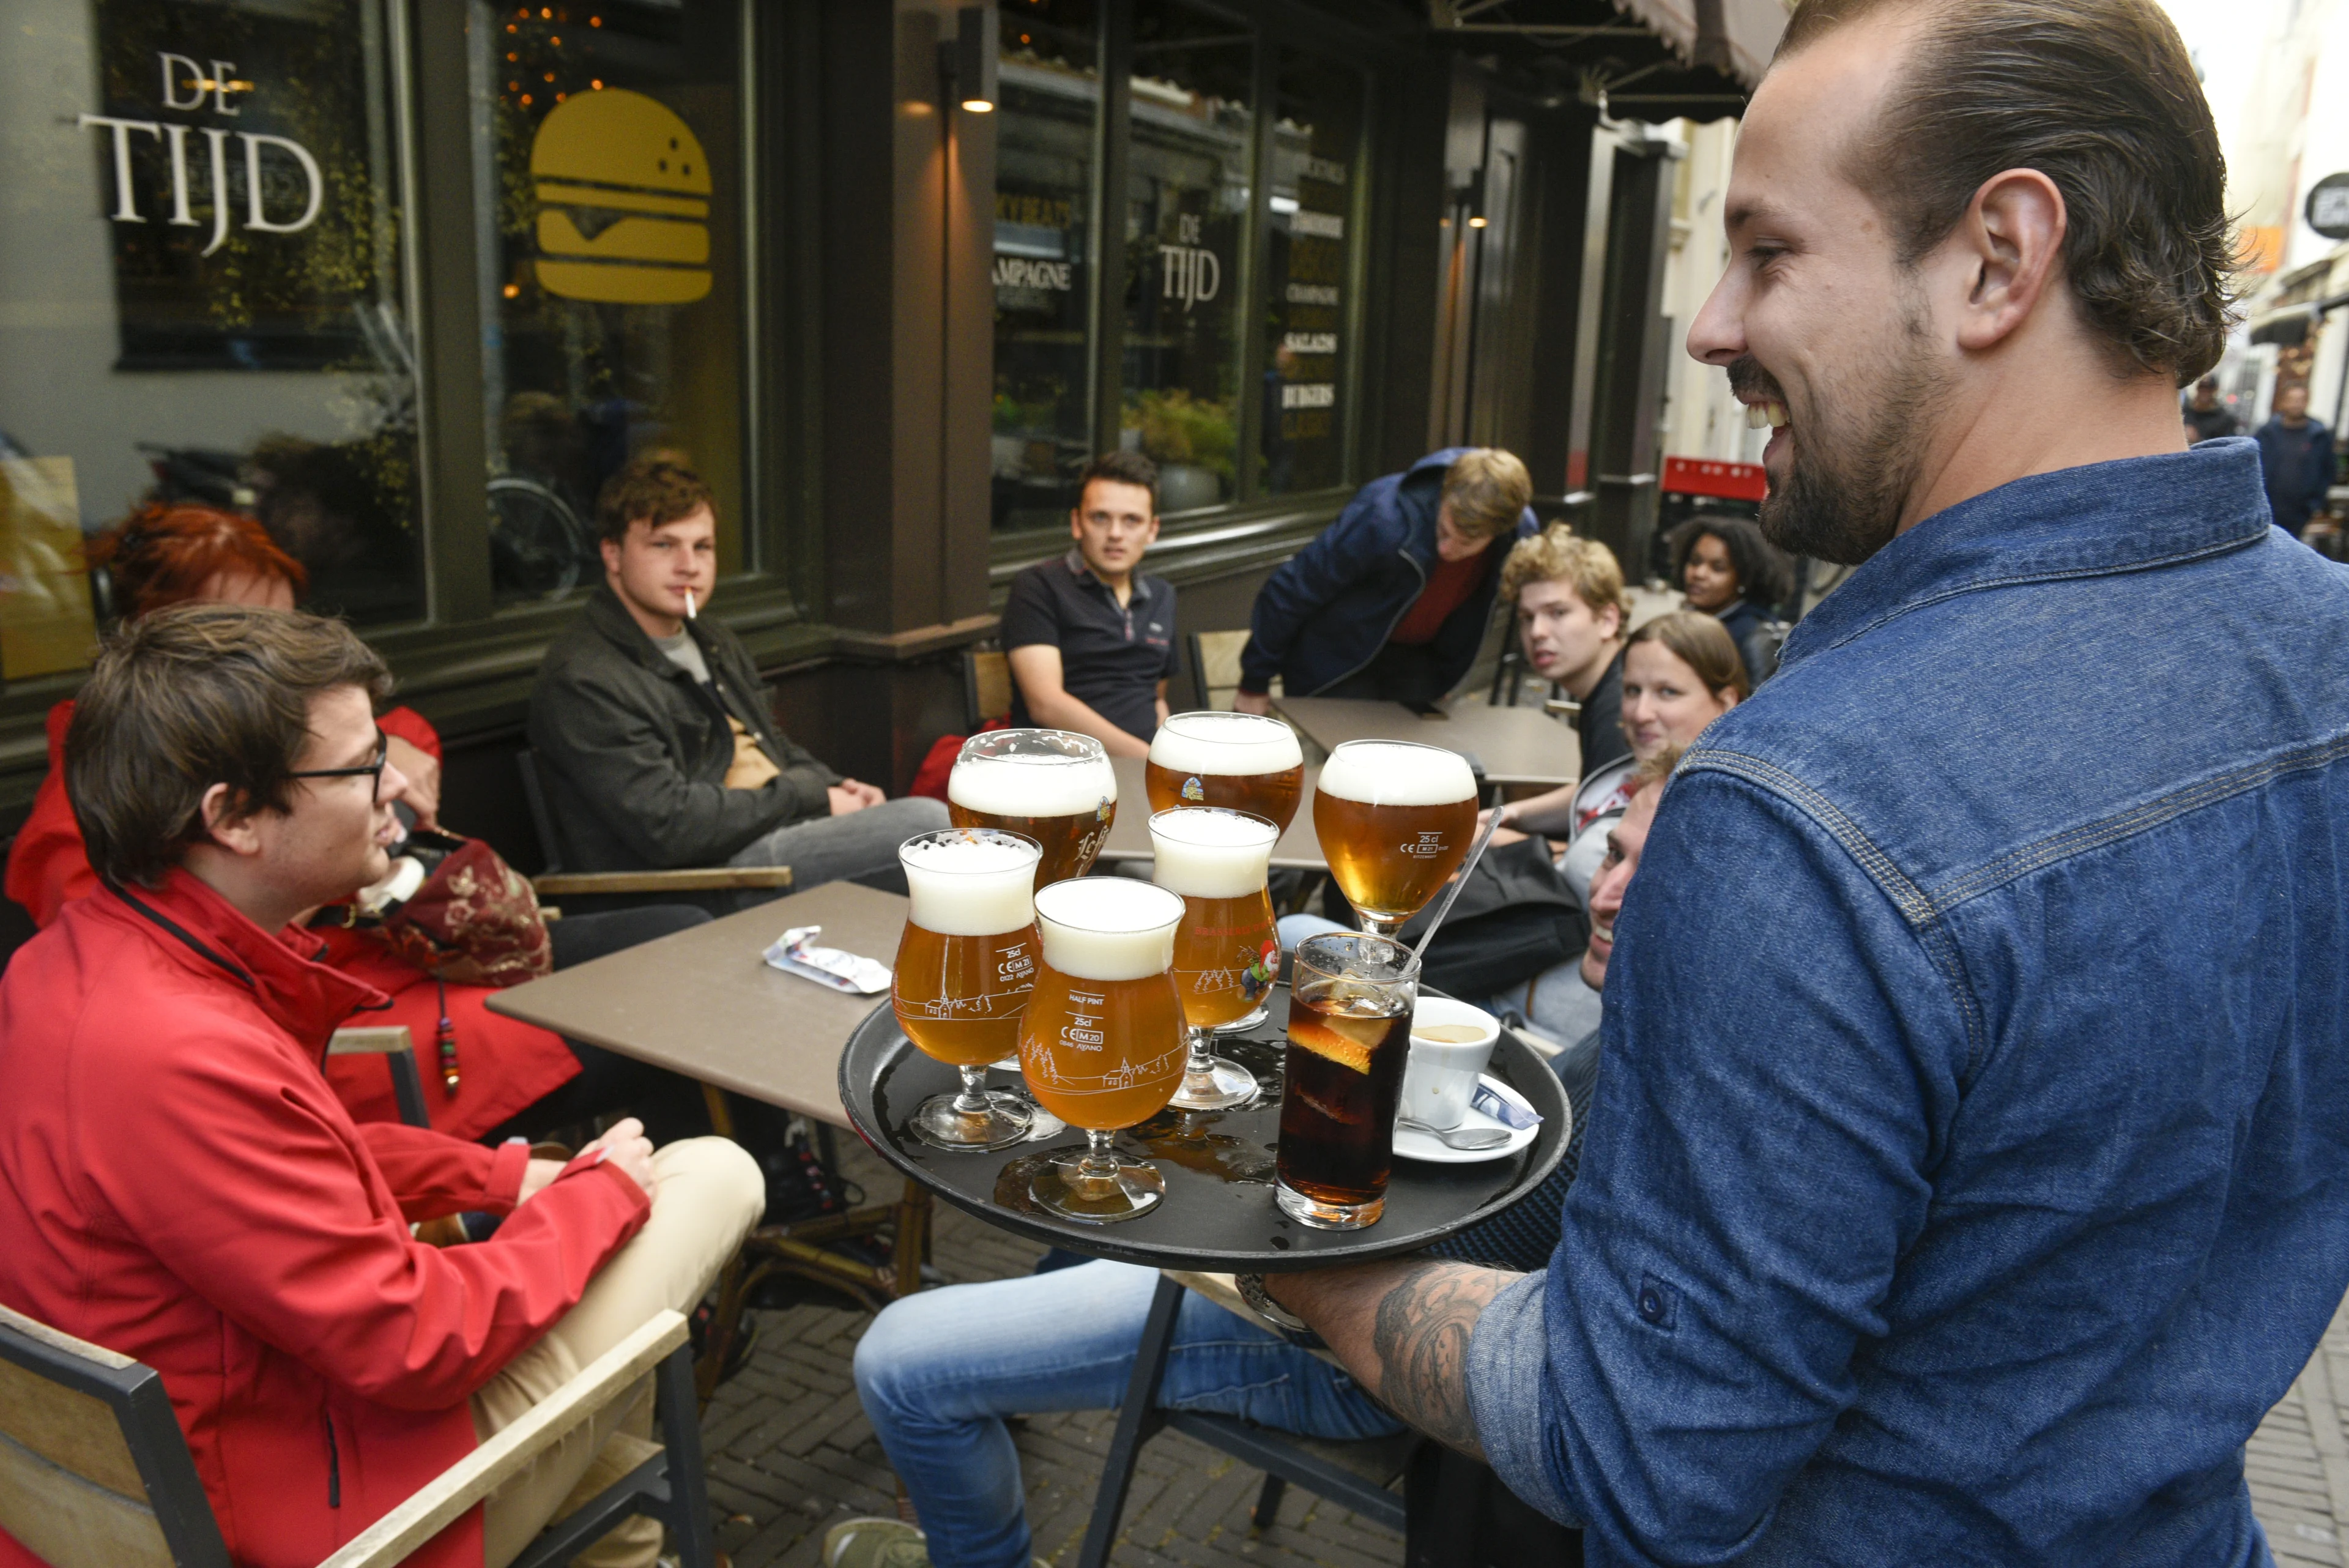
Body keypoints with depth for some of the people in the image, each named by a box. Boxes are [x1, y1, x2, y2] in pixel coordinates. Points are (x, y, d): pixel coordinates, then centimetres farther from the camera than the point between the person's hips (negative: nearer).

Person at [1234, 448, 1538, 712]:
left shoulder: (1521, 533, -19)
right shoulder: (1384, 520, -35)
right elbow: (1291, 592, -23)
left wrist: (1443, 676, 15)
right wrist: (1254, 685, -14)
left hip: (1415, 660, 5)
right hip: (1338, 659, -4)